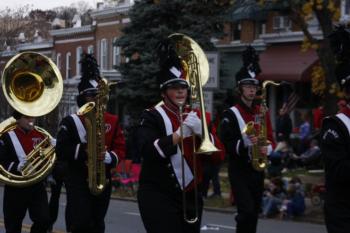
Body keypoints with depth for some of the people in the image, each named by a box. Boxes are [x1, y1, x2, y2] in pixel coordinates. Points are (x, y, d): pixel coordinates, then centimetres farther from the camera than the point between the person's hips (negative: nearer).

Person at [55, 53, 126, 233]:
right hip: (78, 181, -4)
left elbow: (120, 148, 2)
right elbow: (61, 151, -10)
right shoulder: (70, 122, -2)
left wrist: (108, 157, -19)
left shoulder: (112, 121, 8)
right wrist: (83, 149, -24)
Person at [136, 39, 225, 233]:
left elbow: (218, 155, 6)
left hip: (191, 196, 6)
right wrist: (180, 133, -25)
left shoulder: (195, 116, 13)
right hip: (159, 198, -6)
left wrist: (201, 131, -12)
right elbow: (147, 151, -20)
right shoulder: (152, 117, -3)